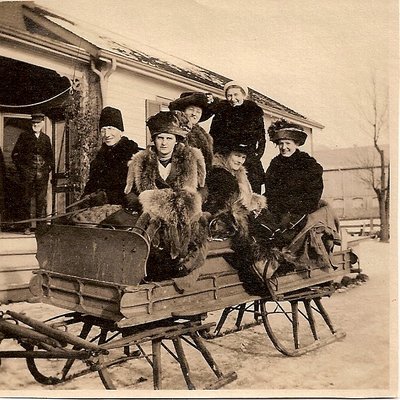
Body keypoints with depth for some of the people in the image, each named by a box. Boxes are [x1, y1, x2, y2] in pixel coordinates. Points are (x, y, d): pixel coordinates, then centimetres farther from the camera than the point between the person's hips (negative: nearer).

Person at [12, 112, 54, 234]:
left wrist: (49, 167, 8)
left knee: (42, 200, 1)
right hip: (27, 173, -2)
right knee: (26, 200, -1)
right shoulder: (24, 136, 7)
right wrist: (21, 168, -1)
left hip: (42, 173, 2)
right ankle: (26, 227, 4)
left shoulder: (46, 138, 14)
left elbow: (50, 156, 22)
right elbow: (15, 154, 6)